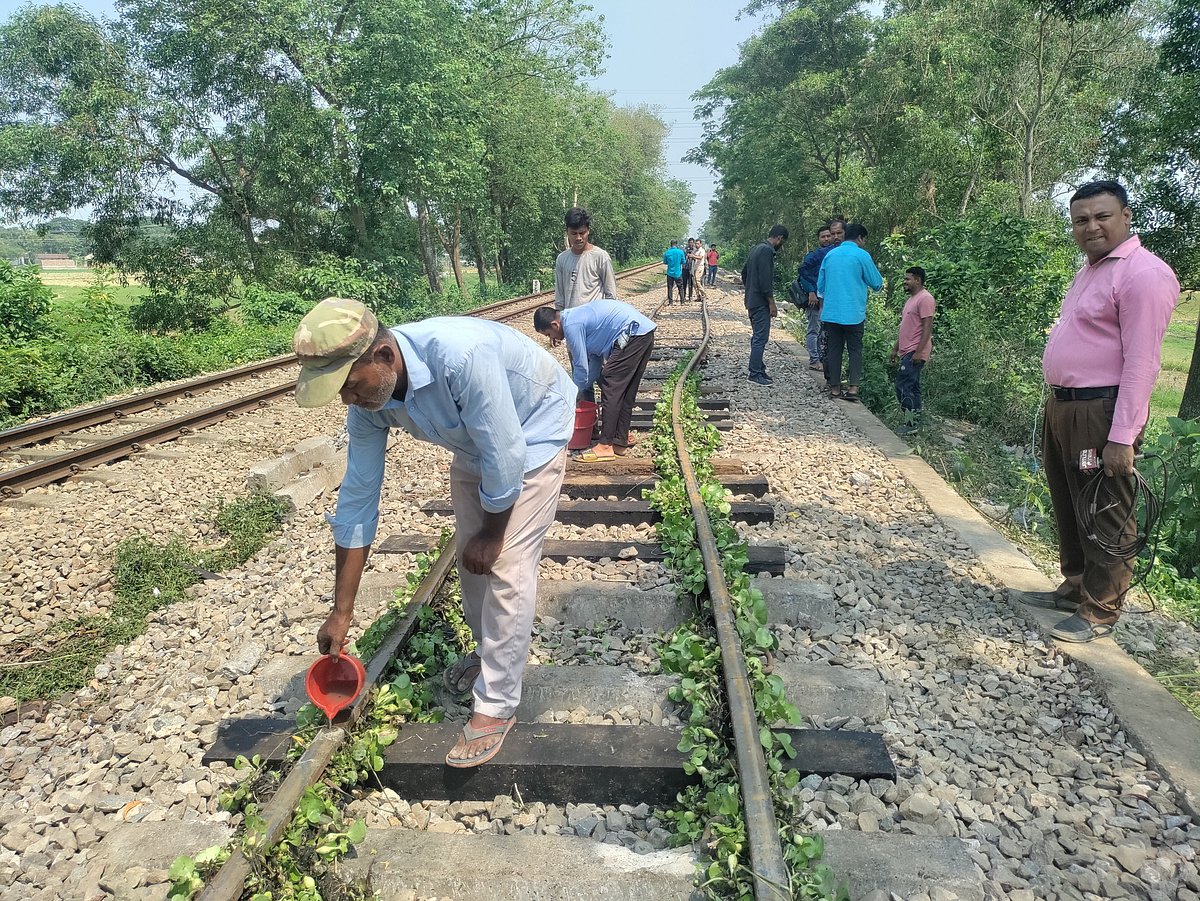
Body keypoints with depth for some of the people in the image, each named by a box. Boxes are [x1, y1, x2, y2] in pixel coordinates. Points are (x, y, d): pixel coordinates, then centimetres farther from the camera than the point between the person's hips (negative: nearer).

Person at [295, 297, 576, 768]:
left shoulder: (460, 355, -42)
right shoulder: (367, 400, -19)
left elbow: (506, 455, -32)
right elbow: (357, 499, -11)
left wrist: (493, 531, -15)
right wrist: (341, 611, -5)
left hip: (534, 428, -6)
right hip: (473, 440, 7)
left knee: (506, 566, -11)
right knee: (470, 553, 12)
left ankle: (497, 704, 3)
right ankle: (488, 653, 38)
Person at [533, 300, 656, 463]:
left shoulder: (571, 325, -10)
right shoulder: (578, 315, 20)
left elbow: (581, 366, -6)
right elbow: (595, 357, 23)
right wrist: (581, 389, 23)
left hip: (633, 332, -10)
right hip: (646, 333, 10)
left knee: (610, 388, -8)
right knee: (626, 393, 13)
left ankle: (605, 446, -7)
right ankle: (619, 443, 19)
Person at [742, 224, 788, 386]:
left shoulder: (755, 249, 14)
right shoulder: (767, 251, -16)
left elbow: (744, 273, 21)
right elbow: (765, 280, -21)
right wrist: (772, 303, -17)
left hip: (751, 301, 10)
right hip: (761, 303, -10)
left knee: (757, 337, 15)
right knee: (760, 338, -6)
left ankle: (759, 370, 22)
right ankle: (755, 374, -3)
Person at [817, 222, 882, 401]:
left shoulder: (830, 254, 9)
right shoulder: (862, 255, -6)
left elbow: (820, 285, 15)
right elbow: (877, 284, 0)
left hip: (830, 312, 4)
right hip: (854, 313, -4)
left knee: (834, 350, 9)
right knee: (855, 350, 4)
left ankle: (834, 388, 10)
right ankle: (853, 387, -6)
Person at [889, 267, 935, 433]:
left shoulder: (925, 299, -12)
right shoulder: (911, 299, 20)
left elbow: (927, 327, -18)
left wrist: (918, 352, -23)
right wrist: (895, 348, 22)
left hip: (915, 353, -10)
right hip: (907, 352, 10)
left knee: (903, 386, -13)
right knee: (912, 387, 11)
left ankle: (910, 424, -8)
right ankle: (913, 422, 16)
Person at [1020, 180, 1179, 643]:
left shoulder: (1142, 273, -14)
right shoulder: (1090, 269, 16)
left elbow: (1141, 362, -20)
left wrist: (1122, 437, -23)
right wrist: (1055, 405, 17)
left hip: (1101, 413, -9)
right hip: (1062, 407, 9)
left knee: (1105, 517, 2)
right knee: (1068, 509, 18)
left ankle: (1100, 612, 15)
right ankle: (1075, 588, 33)